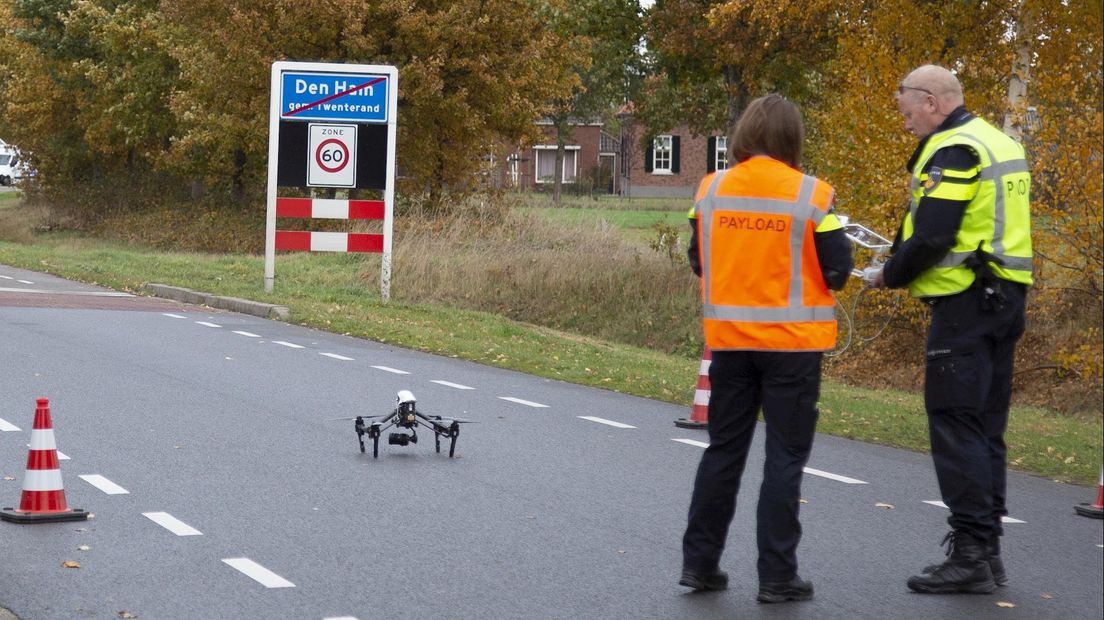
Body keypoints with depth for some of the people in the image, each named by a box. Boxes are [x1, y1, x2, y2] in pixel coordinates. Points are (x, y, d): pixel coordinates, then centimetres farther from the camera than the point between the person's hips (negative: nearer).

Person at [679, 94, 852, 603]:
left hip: (730, 338, 4)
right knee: (785, 458, 4)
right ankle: (777, 575, 5)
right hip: (792, 341, -3)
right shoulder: (811, 196, -11)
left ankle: (699, 562, 17)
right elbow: (837, 271, -7)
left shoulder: (711, 189, -1)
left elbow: (698, 261, 8)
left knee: (723, 451, 15)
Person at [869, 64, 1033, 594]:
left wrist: (891, 275, -3)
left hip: (965, 305, -10)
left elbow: (931, 237, -21)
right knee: (985, 427, 13)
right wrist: (903, 261, 14)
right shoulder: (1000, 144, 17)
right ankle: (987, 551, 16)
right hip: (1004, 301, 10)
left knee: (955, 425, -7)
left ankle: (970, 553, -8)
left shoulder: (953, 152, -14)